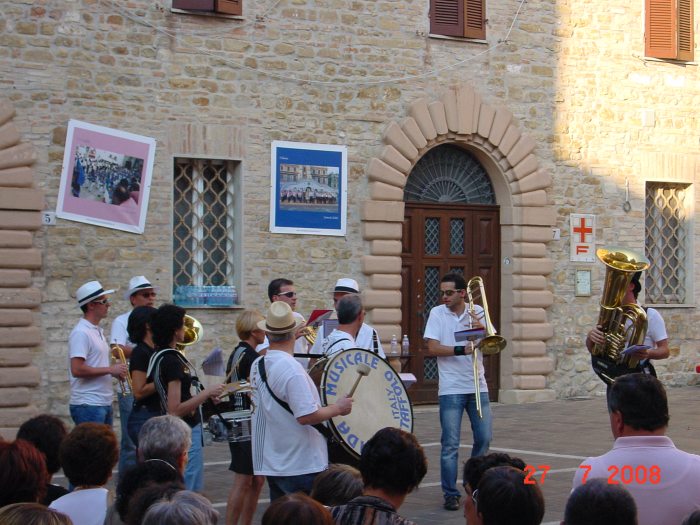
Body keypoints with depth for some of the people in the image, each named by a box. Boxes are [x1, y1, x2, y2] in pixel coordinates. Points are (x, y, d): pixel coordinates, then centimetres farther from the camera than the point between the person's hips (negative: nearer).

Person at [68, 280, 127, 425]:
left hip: (104, 403, 10)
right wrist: (110, 369, -16)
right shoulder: (81, 333, -13)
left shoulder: (98, 331, 17)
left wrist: (115, 372, 6)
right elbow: (77, 369, -21)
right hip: (88, 404, -10)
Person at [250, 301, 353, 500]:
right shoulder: (291, 368, -20)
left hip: (271, 464, 8)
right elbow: (307, 416, -24)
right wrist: (338, 408, -9)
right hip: (301, 466, -8)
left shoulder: (258, 365, 5)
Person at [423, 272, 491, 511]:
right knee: (450, 444, -5)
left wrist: (481, 329, -15)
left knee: (484, 438, 7)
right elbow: (433, 348, -9)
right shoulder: (437, 313, -1)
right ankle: (450, 494, 2)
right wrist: (462, 350, -20)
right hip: (451, 388, -3)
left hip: (478, 386, 3)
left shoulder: (478, 312, 6)